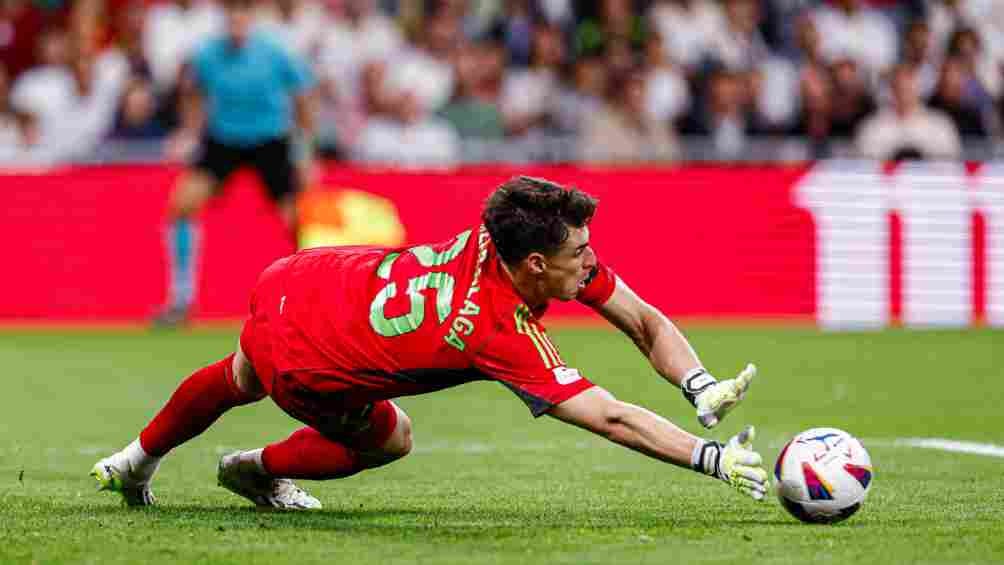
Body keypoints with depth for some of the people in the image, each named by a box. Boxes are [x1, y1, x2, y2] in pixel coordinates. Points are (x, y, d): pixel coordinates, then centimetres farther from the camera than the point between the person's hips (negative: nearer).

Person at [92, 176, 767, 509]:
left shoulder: (502, 233, -17)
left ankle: (138, 460, 61)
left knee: (240, 380, 37)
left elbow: (647, 321, -12)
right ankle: (260, 471, 37)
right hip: (301, 362, -7)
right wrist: (711, 457, -39)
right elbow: (612, 418, -38)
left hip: (295, 282, 7)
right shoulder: (508, 339, -36)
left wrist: (702, 387, -25)